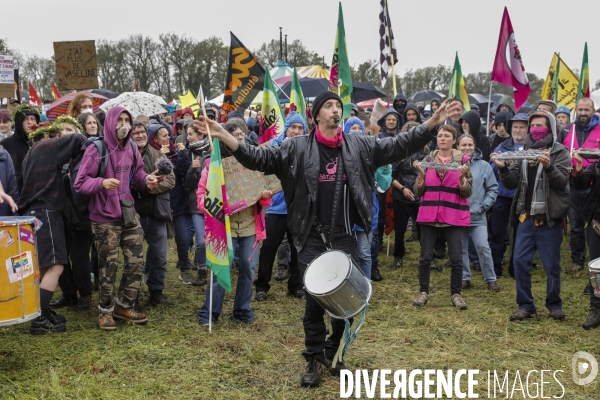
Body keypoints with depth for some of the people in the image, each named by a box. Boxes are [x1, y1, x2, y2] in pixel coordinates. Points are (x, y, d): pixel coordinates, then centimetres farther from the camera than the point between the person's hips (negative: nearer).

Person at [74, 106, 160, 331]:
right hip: (105, 218, -5)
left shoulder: (131, 148, 2)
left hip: (129, 214, 6)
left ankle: (124, 306, 26)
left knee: (136, 261, 8)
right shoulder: (96, 150, -15)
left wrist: (147, 181, -9)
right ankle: (105, 310, 23)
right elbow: (79, 183, -15)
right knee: (109, 266, 3)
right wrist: (102, 182, -33)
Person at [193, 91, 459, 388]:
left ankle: (335, 354, 29)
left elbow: (398, 145, 3)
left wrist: (432, 123, -7)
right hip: (313, 238, -2)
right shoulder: (298, 148, -2)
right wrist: (224, 136, -19)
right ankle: (314, 359, 19)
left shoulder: (360, 145, 5)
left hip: (345, 237, 2)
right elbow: (259, 157, -7)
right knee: (315, 300, 2)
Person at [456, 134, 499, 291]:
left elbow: (493, 188, 4)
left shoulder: (483, 165, 1)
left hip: (477, 215, -1)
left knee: (483, 247, -5)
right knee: (461, 248, 10)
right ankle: (464, 278, 23)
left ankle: (490, 279, 10)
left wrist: (484, 206, -4)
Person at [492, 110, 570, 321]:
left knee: (551, 265, 4)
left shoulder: (560, 152, 0)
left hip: (549, 219, -4)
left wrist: (548, 167, -31)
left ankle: (554, 304, 21)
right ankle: (525, 306, 12)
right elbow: (512, 183, 6)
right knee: (520, 262, 2)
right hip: (526, 218, 4)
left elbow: (562, 181, -13)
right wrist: (503, 168, -13)